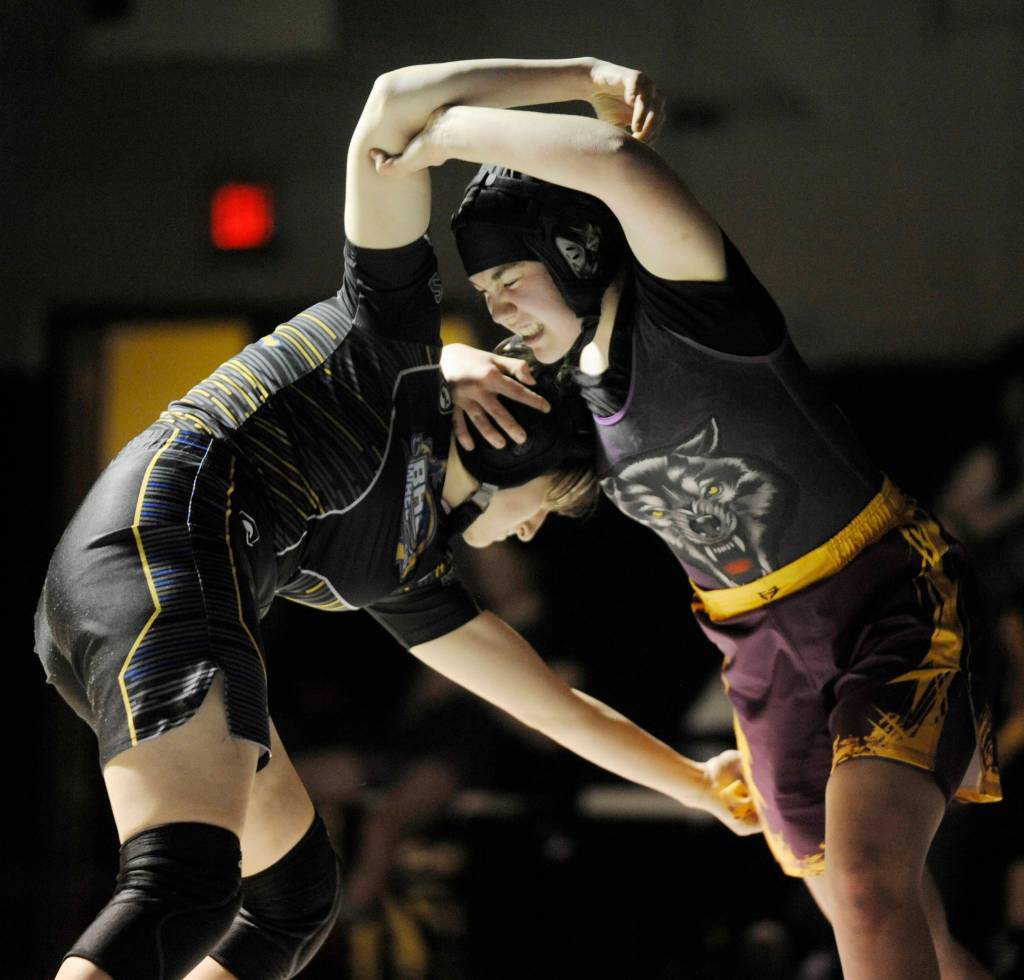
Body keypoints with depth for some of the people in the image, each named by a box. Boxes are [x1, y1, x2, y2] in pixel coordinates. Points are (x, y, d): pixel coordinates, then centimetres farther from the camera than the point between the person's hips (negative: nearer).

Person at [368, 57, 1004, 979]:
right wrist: (459, 374, -4)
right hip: (766, 650, 9)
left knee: (867, 880, -28)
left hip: (893, 601, -9)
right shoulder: (563, 377, 3)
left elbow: (628, 162, -42)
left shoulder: (689, 301, -20)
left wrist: (455, 130, -32)